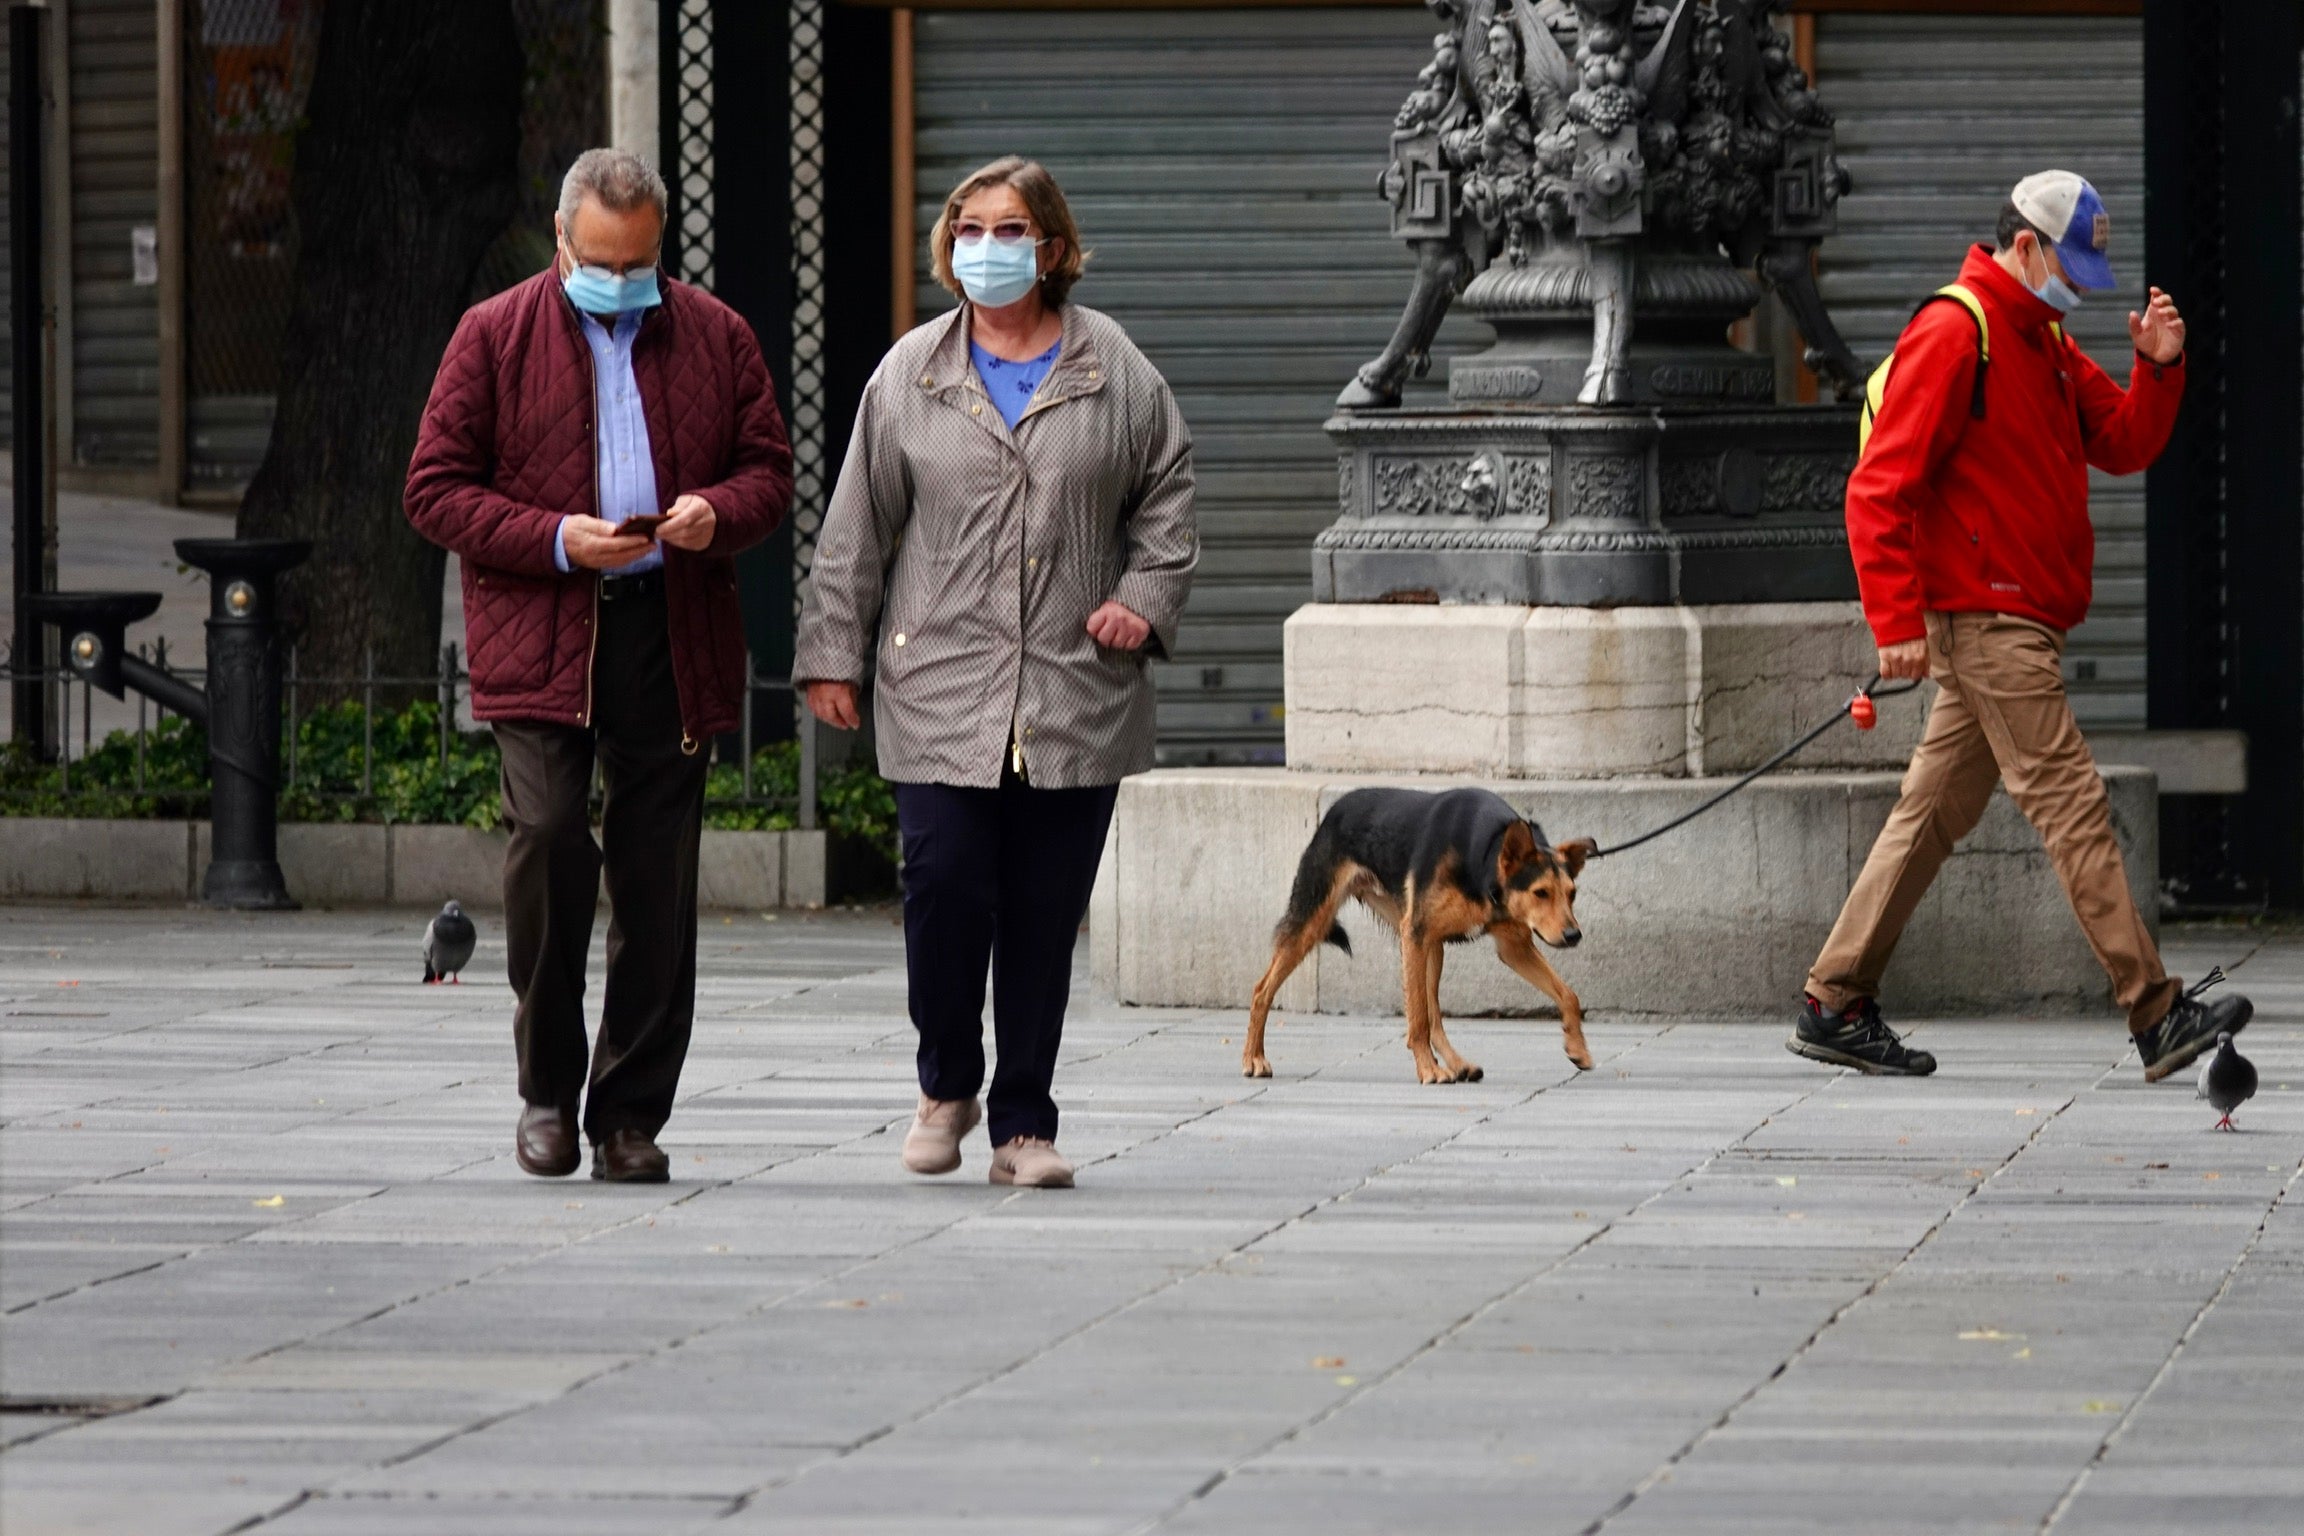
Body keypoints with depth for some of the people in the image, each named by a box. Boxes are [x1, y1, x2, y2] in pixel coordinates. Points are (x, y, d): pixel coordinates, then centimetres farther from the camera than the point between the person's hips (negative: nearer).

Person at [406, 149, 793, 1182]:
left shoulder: (716, 337, 12)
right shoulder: (496, 337, 5)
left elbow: (770, 469, 15)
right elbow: (434, 488, 2)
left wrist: (719, 512, -9)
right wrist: (556, 541, -11)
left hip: (673, 638, 2)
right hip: (540, 636, -2)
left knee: (657, 874, 2)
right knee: (547, 839, -17)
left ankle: (631, 1112, 9)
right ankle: (548, 1088, 0)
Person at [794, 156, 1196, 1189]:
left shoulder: (1116, 375, 7)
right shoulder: (910, 375, 7)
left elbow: (1166, 502, 14)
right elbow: (857, 526, 9)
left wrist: (1144, 600, -2)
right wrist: (833, 654, 6)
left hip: (1077, 697, 1)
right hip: (940, 688, 0)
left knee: (1046, 915, 2)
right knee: (945, 888, -11)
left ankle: (1023, 1124, 11)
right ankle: (947, 1085, 13)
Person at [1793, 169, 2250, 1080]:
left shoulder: (2044, 342, 18)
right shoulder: (1953, 337, -12)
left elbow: (2123, 445, 18)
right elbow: (1880, 487, -17)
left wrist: (2158, 368, -1)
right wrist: (1897, 622, -21)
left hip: (2022, 622, 10)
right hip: (1985, 620, -10)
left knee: (1935, 814, 10)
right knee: (2070, 804, -11)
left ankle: (1835, 1006, 14)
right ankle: (2155, 1014, -13)